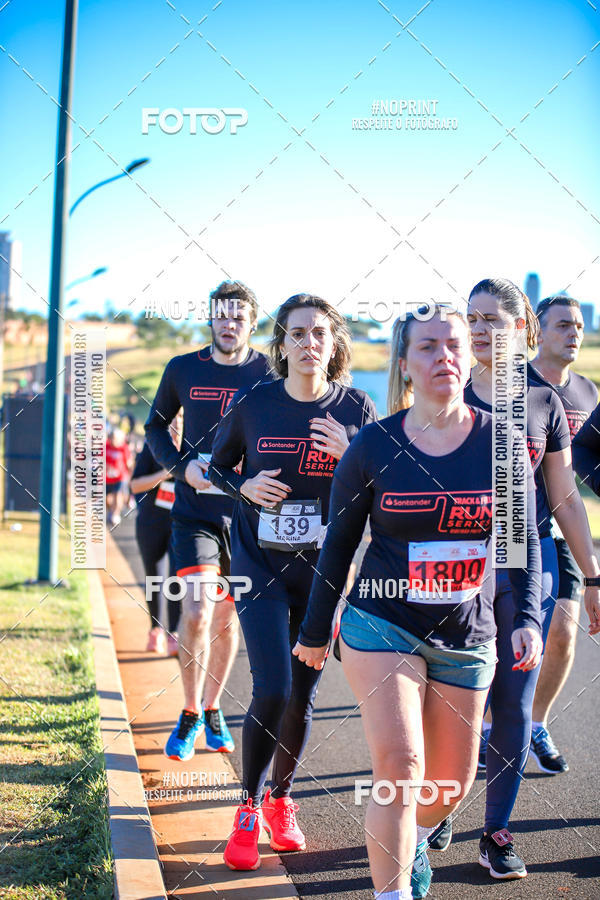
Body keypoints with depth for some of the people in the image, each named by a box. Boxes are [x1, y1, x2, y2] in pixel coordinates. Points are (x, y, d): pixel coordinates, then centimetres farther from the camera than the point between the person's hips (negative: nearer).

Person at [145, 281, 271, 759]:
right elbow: (156, 425, 14)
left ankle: (212, 708, 30)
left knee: (227, 618, 11)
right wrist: (181, 467, -4)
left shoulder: (270, 374, -2)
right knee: (196, 614, -12)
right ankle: (190, 714, 8)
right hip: (194, 512, 0)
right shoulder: (183, 369, 2)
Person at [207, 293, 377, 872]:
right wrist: (245, 487, -12)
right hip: (260, 564, -1)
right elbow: (217, 465, 9)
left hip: (324, 567, 2)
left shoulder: (356, 410, -4)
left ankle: (280, 802, 31)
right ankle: (248, 811, 11)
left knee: (302, 694, 9)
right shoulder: (253, 405, -6)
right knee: (271, 691, -10)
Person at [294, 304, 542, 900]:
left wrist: (528, 617, -8)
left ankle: (411, 844, 46)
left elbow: (524, 538, 4)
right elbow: (338, 543, 3)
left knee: (452, 784, 13)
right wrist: (314, 631, 8)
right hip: (382, 626, -2)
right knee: (399, 767, -18)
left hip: (466, 638, 3)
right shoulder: (372, 446, -7)